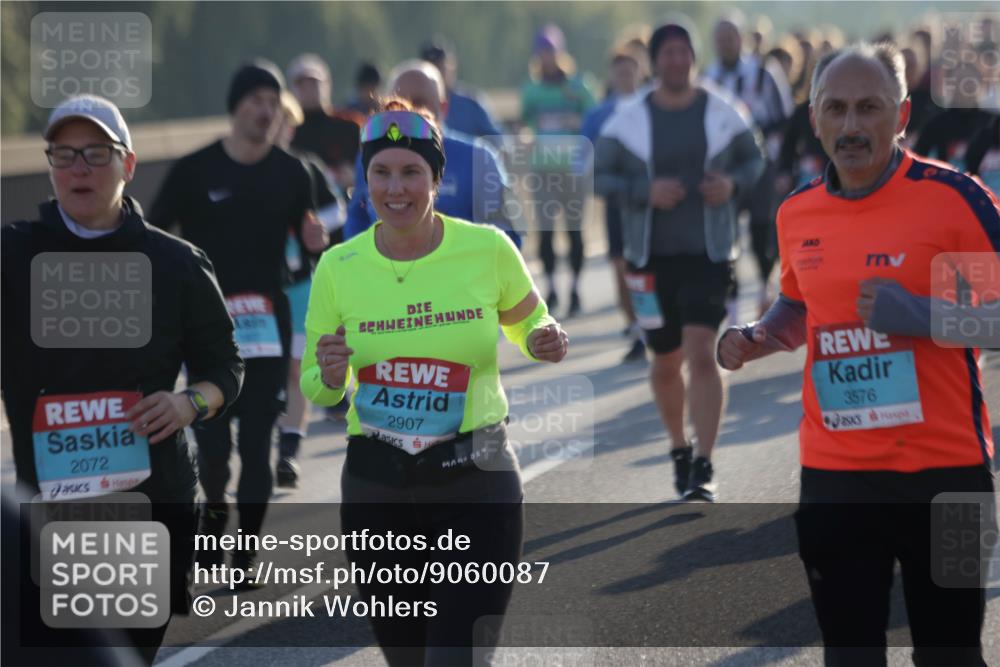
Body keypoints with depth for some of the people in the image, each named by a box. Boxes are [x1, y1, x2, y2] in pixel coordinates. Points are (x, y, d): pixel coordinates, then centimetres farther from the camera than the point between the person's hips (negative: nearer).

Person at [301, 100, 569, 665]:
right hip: (376, 485, 2)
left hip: (476, 477, -2)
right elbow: (316, 390, 9)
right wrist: (329, 377, -14)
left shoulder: (488, 249, -6)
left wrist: (545, 342, -9)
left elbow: (527, 321, 14)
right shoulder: (337, 268, -2)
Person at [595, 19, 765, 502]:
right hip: (651, 256, 2)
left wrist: (734, 183, -9)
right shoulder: (629, 119, -2)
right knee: (666, 362, 12)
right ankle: (679, 450, 35)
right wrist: (645, 192, -16)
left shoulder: (723, 113, -1)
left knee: (701, 353, -16)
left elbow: (753, 159, 12)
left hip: (709, 252, -1)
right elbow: (600, 177, 0)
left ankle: (704, 467, -14)